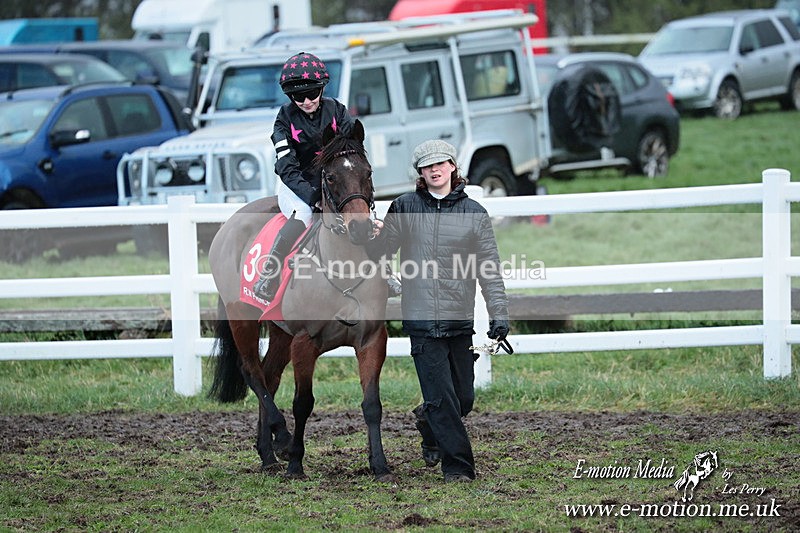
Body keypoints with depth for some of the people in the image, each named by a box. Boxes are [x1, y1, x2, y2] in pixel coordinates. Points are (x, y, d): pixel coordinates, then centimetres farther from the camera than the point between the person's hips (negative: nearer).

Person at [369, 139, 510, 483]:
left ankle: (428, 420, 39)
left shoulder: (474, 213, 5)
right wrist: (375, 237, -16)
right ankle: (457, 466, 4)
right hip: (421, 319, -2)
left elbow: (490, 270, 4)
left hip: (460, 319, 2)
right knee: (441, 397, -5)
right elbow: (380, 253, 6)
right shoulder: (405, 208, 3)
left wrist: (499, 314, -4)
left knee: (464, 398, 8)